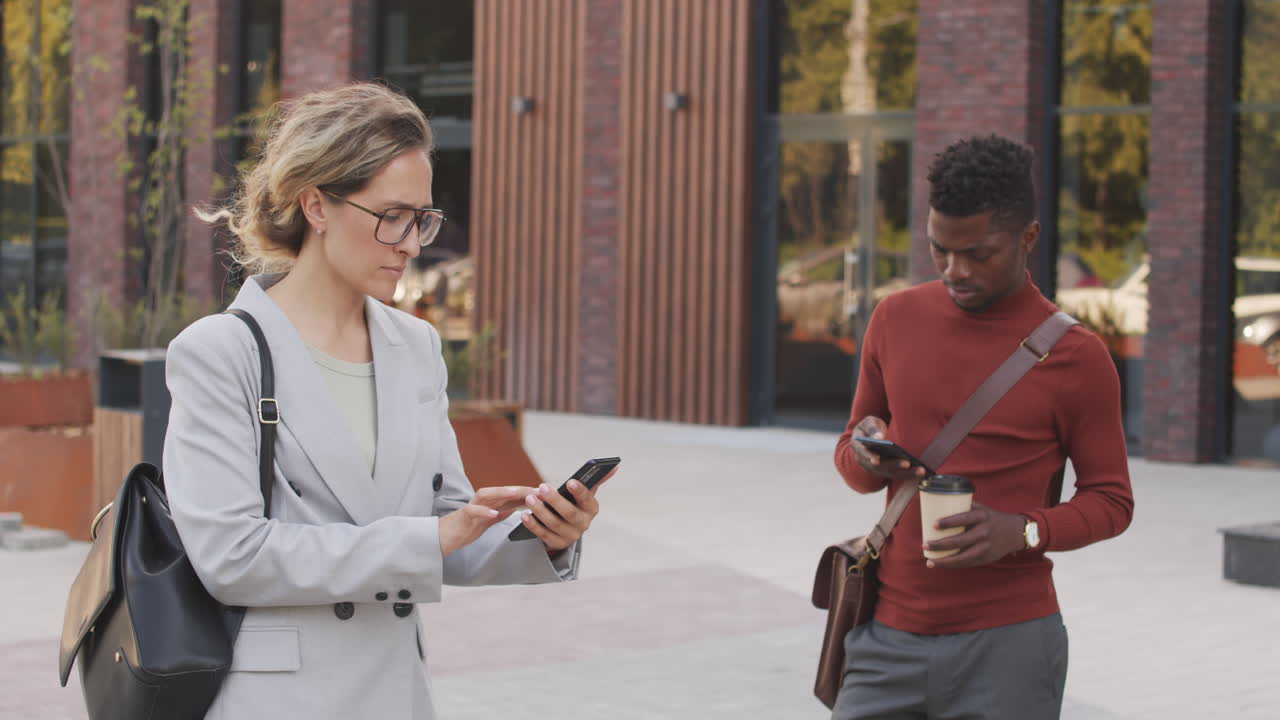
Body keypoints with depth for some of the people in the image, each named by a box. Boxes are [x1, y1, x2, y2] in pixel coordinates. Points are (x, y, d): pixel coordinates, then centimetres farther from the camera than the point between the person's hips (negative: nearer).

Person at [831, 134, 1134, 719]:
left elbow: (1110, 501, 3)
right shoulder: (897, 320, 6)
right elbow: (849, 454, 16)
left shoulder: (1076, 357, -5)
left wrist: (1023, 531, -17)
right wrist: (865, 458, -9)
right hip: (889, 635, 3)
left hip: (1006, 647, -3)